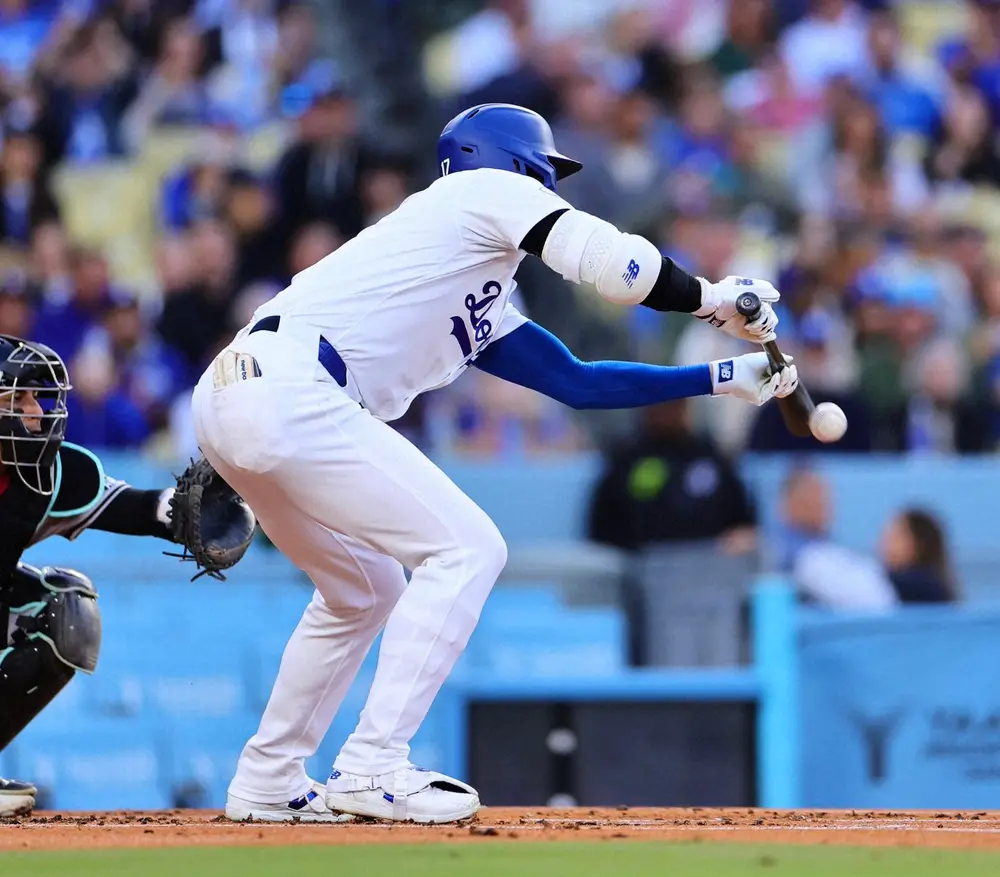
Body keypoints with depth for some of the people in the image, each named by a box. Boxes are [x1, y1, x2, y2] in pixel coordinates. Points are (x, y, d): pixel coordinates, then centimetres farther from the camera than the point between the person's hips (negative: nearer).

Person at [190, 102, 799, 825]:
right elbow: (614, 265, -5)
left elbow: (578, 382, 33)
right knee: (466, 549, -6)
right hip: (287, 391, -10)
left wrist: (725, 378, 33)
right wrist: (714, 299, 10)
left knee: (366, 590, 24)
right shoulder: (490, 191, 9)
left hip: (228, 399, 10)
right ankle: (373, 769, -10)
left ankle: (267, 785, 26)